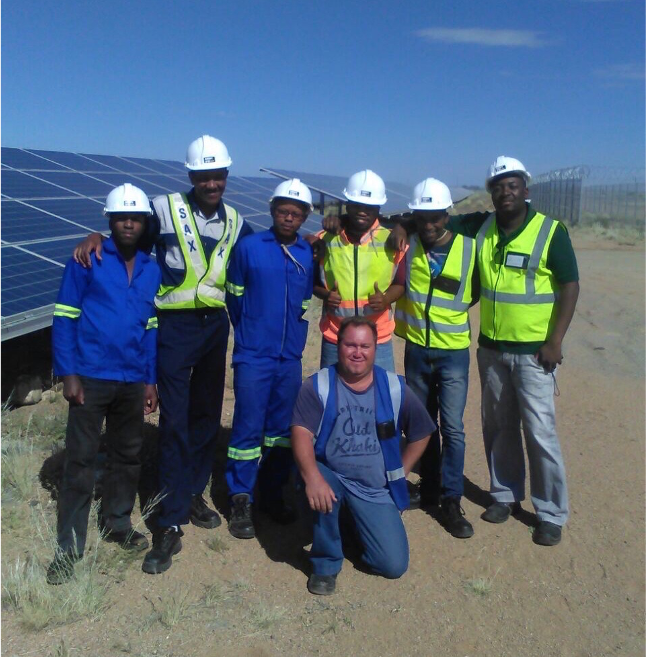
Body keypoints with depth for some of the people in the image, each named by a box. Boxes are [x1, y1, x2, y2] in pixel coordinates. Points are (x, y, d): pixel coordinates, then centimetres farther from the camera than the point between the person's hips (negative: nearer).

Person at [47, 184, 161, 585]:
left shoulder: (153, 271, 9)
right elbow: (64, 318, -6)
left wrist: (150, 380, 9)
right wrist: (68, 373, -12)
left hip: (132, 382, 5)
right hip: (91, 378, -4)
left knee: (128, 455, 15)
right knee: (81, 460, 2)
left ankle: (117, 523, 34)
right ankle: (70, 547, 13)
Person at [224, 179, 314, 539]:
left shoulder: (310, 254, 3)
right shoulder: (248, 247, -4)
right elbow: (234, 296, 6)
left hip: (291, 358, 3)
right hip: (253, 356, -3)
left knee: (282, 429, 11)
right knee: (248, 428, -1)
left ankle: (273, 493, 25)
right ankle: (241, 501, 13)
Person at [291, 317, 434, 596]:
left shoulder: (395, 389, -3)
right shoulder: (317, 386, -10)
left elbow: (421, 434, 10)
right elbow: (301, 433, -22)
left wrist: (400, 472, 5)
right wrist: (313, 477, -38)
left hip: (376, 490, 2)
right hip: (330, 477, -2)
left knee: (394, 565, -7)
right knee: (320, 490, -37)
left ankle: (355, 524, 27)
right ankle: (326, 562, -8)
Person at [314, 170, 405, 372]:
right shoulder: (325, 239, -2)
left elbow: (400, 282, 6)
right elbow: (312, 280, 9)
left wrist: (386, 299, -15)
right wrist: (325, 294, -12)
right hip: (334, 340, 1)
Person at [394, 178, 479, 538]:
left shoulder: (470, 247, -6)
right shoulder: (407, 245, -3)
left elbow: (478, 291, 7)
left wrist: (454, 308, -1)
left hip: (454, 351, -2)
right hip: (416, 349, 2)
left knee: (452, 426, -5)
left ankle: (452, 502, 5)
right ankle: (429, 487, 29)